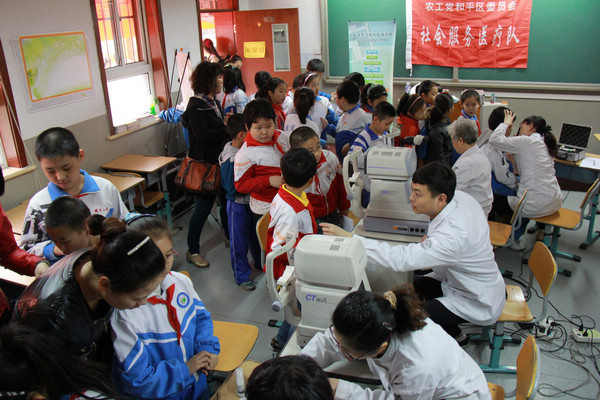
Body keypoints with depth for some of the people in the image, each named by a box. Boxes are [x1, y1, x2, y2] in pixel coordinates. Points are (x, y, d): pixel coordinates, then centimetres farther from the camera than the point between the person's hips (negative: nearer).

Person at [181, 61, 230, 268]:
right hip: (204, 164, -9)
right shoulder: (196, 105, -17)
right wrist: (226, 129, -19)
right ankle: (192, 251, 10)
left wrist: (226, 123, -1)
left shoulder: (214, 102, 12)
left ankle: (229, 236, 38)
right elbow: (202, 135, -27)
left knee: (226, 199, 17)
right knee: (203, 207, -3)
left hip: (219, 161, 9)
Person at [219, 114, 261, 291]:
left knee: (255, 235, 26)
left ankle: (260, 263, 47)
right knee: (239, 242, 9)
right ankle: (241, 276, 26)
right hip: (238, 205, -8)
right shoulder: (230, 160, -28)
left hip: (251, 202, 8)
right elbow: (233, 189, -25)